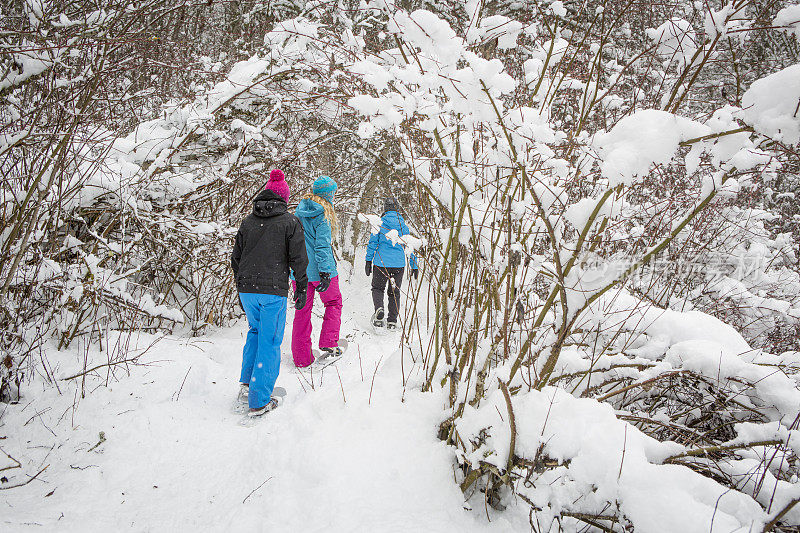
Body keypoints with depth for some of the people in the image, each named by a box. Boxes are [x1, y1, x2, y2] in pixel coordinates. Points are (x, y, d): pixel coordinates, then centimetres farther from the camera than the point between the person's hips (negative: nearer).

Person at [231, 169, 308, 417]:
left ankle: (247, 384, 18)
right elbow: (298, 259, -6)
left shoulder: (248, 221, 9)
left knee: (255, 331, 26)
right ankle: (259, 401, 7)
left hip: (247, 290, 5)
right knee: (270, 342, 4)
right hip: (274, 291, -4)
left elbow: (236, 258, 13)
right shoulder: (290, 221, -3)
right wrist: (301, 289, 5)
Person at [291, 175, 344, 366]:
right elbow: (322, 245, -19)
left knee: (302, 310, 10)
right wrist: (326, 273, -20)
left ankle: (301, 357, 12)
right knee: (333, 302, 16)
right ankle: (329, 343, 7)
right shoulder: (323, 215, -12)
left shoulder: (299, 209, 8)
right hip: (319, 269, -5)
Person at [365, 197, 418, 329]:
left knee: (377, 288, 14)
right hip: (399, 264, 2)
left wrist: (368, 261, 0)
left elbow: (372, 242, -4)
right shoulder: (403, 225, 6)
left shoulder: (380, 223, -2)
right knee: (394, 292, 14)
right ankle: (392, 321, 10)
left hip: (381, 262, -2)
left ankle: (379, 308, -14)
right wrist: (414, 266, 14)